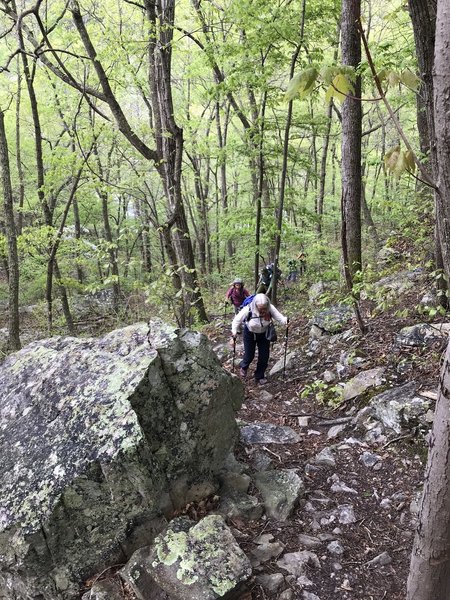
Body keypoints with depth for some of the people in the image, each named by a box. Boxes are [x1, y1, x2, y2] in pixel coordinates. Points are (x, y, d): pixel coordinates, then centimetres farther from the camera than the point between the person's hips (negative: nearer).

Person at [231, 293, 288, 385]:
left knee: (264, 356, 3)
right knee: (249, 355, 6)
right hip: (250, 333, -2)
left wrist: (285, 321, -50)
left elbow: (279, 316, -27)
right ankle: (244, 367, 43)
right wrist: (233, 336, -23)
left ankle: (260, 376, 28)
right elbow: (236, 321, -19)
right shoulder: (248, 310, -32)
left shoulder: (270, 308, -27)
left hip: (263, 334, 2)